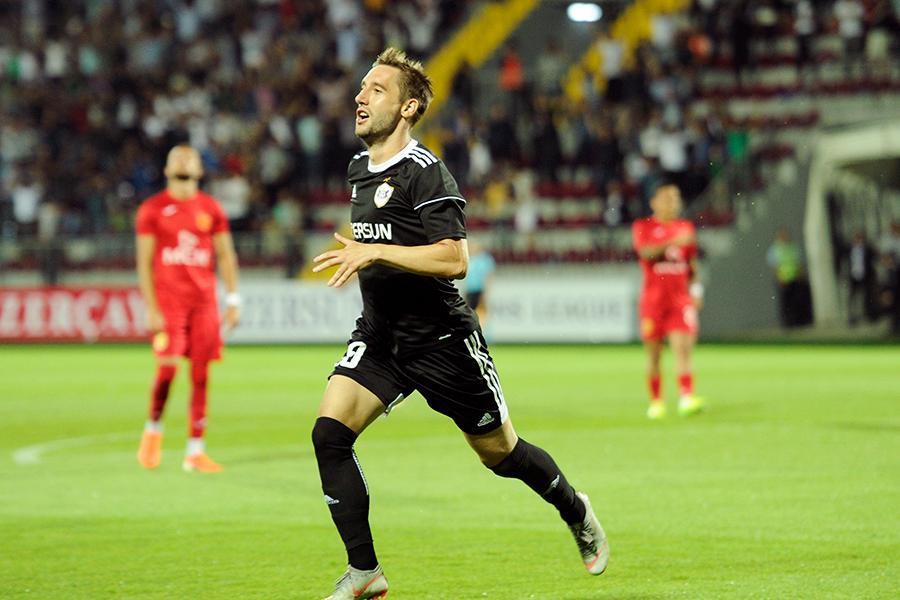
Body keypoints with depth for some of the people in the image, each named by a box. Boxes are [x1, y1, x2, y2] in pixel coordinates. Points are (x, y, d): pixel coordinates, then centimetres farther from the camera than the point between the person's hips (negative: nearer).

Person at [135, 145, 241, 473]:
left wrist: (233, 299, 4)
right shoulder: (152, 209, 2)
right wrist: (151, 308, -6)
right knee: (167, 368, -14)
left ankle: (195, 451, 5)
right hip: (168, 300, -3)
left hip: (204, 301, 3)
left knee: (201, 375, 1)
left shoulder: (211, 209, 10)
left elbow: (225, 255, 12)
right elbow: (145, 261, 1)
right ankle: (153, 429, 12)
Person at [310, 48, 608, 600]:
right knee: (329, 431, -16)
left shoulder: (425, 172, -17)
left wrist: (373, 252, -30)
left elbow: (455, 260, -27)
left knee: (501, 454, 8)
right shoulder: (359, 169, 10)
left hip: (441, 340, -7)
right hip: (379, 335, 7)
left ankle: (577, 512, 39)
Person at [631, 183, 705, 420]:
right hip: (653, 300, -2)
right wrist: (673, 242, -28)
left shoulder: (685, 227, 13)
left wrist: (696, 289, 8)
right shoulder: (643, 227, 2)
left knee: (683, 347, -14)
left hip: (681, 300, 2)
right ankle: (656, 402, 18)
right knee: (653, 355, 5)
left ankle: (687, 399, -25)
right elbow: (645, 252, -17)